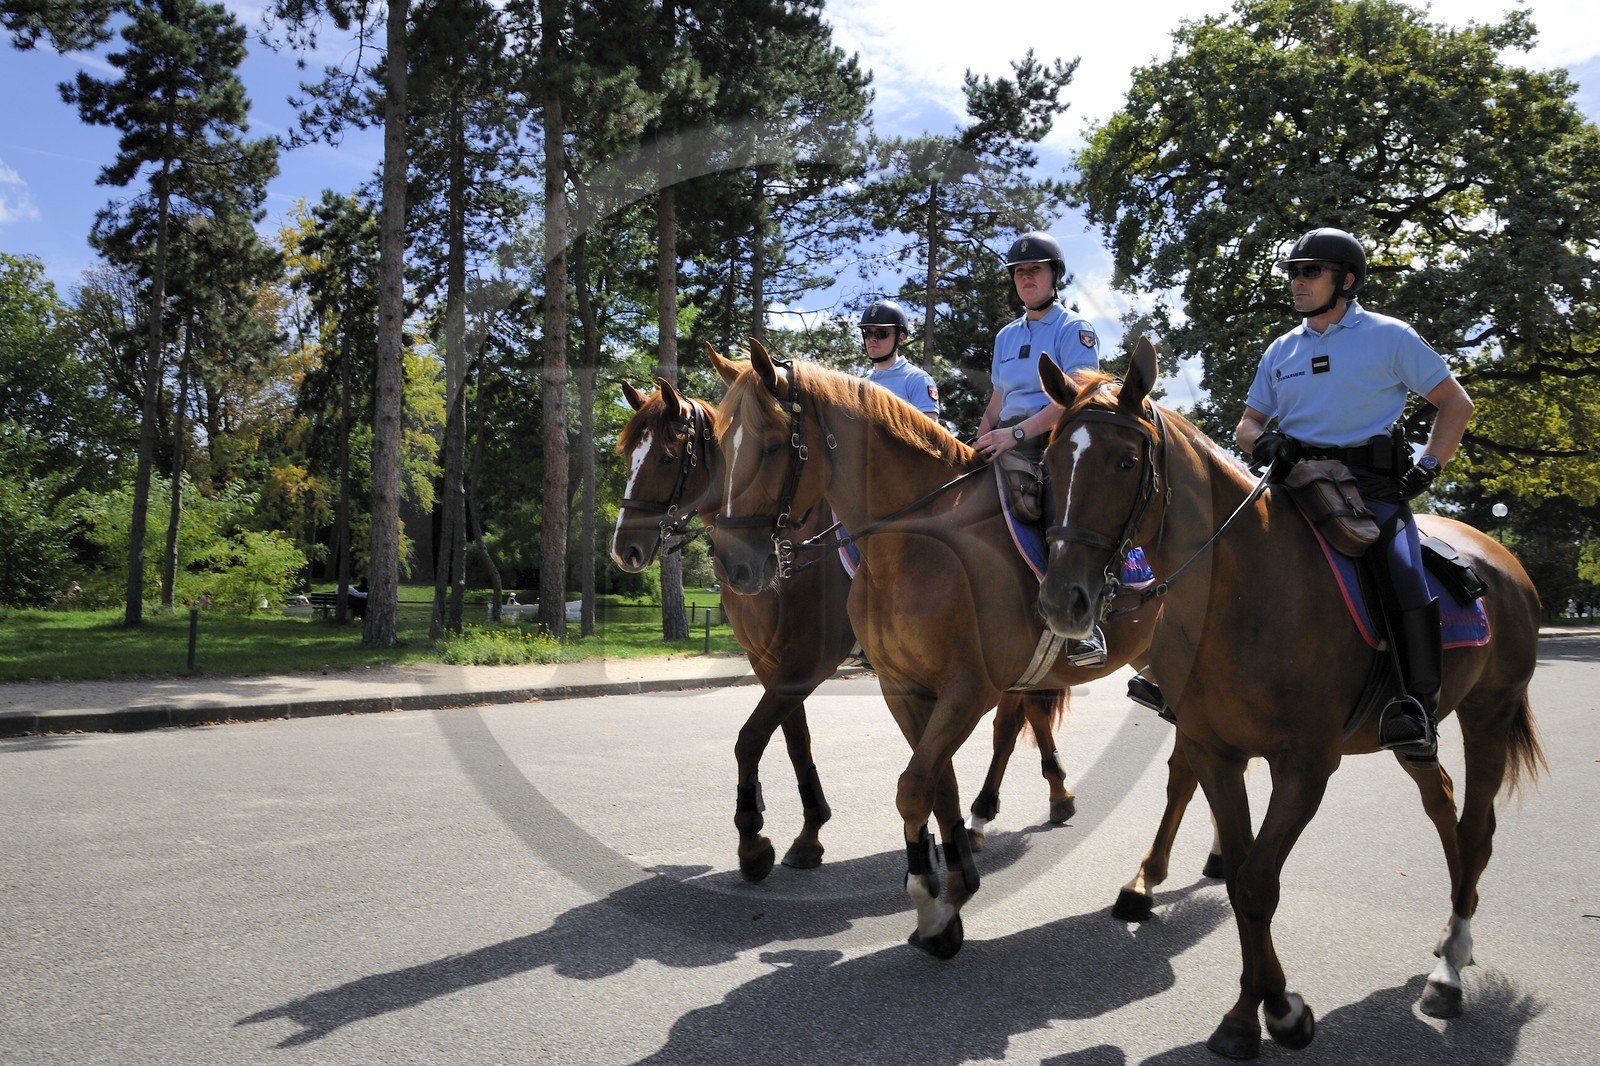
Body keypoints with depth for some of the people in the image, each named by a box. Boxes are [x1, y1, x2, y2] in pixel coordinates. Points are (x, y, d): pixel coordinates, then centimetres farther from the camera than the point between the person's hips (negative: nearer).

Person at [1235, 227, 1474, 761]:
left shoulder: (1390, 336, 5)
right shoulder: (1282, 350, 16)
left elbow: (1455, 403, 7)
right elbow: (1247, 422, 20)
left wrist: (1428, 467, -6)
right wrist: (1262, 442, -4)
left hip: (1371, 485, -4)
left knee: (1403, 575, -28)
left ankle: (1418, 708, -23)